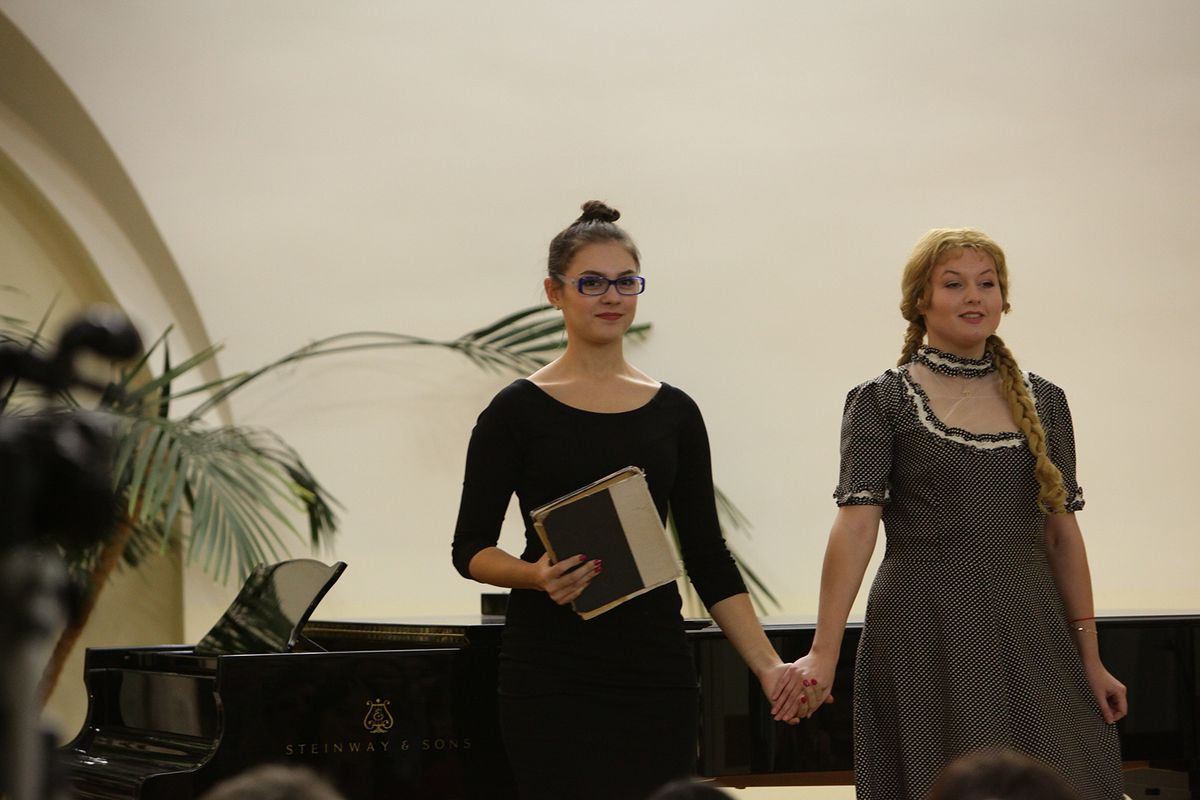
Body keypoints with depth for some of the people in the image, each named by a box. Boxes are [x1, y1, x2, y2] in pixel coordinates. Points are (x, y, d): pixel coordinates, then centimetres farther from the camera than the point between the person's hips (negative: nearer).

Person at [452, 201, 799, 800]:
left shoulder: (674, 412, 9)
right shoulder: (520, 410, -2)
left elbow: (707, 556, 9)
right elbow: (470, 547, -2)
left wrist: (767, 665, 0)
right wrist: (535, 575, -23)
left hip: (654, 667, 4)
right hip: (554, 675, -4)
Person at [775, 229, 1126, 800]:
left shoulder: (1043, 402, 10)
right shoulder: (880, 402, -2)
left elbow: (1062, 531, 12)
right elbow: (856, 523, -13)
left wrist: (1090, 659, 9)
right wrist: (824, 654, -22)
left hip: (1030, 629, 4)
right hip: (925, 639, -4)